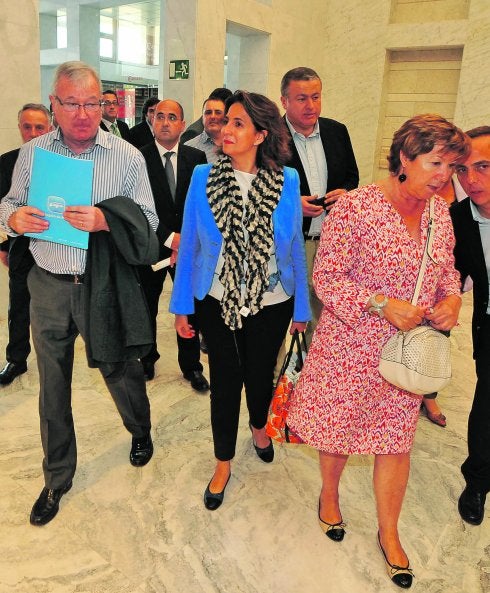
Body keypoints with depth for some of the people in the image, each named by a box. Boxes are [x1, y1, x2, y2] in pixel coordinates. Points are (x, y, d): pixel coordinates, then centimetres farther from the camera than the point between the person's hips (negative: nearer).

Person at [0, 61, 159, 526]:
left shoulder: (128, 156, -5)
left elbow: (148, 220, -6)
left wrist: (105, 220, -25)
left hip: (105, 286, -2)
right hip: (49, 286, 3)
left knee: (121, 370, 13)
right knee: (52, 387, 13)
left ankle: (141, 432, 47)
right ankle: (57, 478, 34)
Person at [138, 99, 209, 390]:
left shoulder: (197, 158, 1)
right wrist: (169, 238, -17)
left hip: (188, 245, 1)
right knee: (147, 307, 14)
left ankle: (191, 365, 25)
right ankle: (147, 359, 36)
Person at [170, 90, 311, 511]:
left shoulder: (286, 181, -8)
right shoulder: (204, 177, -8)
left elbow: (295, 248, -2)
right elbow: (189, 245, -3)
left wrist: (302, 308, 2)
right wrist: (182, 306, -2)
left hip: (271, 303, 1)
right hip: (218, 301, 0)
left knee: (260, 374, 17)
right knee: (224, 381, 9)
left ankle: (259, 426, 53)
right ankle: (223, 463, 33)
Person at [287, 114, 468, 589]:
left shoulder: (439, 211, 2)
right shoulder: (357, 205, -17)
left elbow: (448, 271, 14)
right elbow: (326, 278, -16)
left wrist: (451, 300, -7)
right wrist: (383, 305, -25)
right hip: (352, 346, -5)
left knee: (397, 439, 15)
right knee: (339, 425, 15)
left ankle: (388, 532, 36)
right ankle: (329, 494, 46)